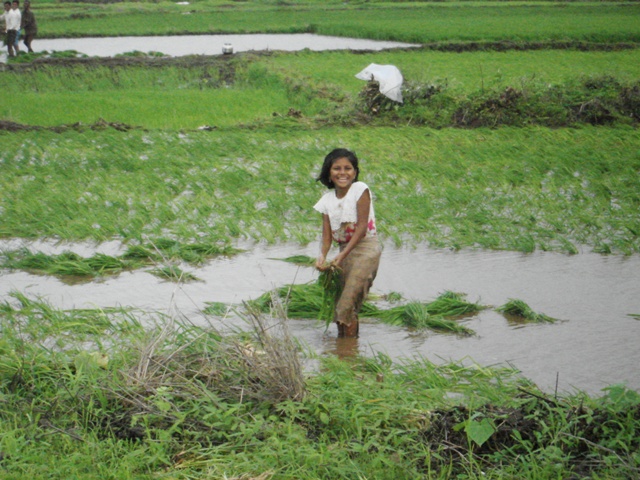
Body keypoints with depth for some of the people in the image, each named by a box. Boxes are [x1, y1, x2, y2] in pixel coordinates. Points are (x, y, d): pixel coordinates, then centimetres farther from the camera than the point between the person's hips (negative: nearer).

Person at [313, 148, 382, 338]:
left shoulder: (360, 190, -6)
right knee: (341, 306, 5)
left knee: (347, 305, -16)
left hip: (366, 248, -6)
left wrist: (343, 255, -19)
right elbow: (327, 235, 4)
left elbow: (362, 227, -12)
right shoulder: (327, 200, 10)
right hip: (345, 252, 6)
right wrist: (322, 256, -17)